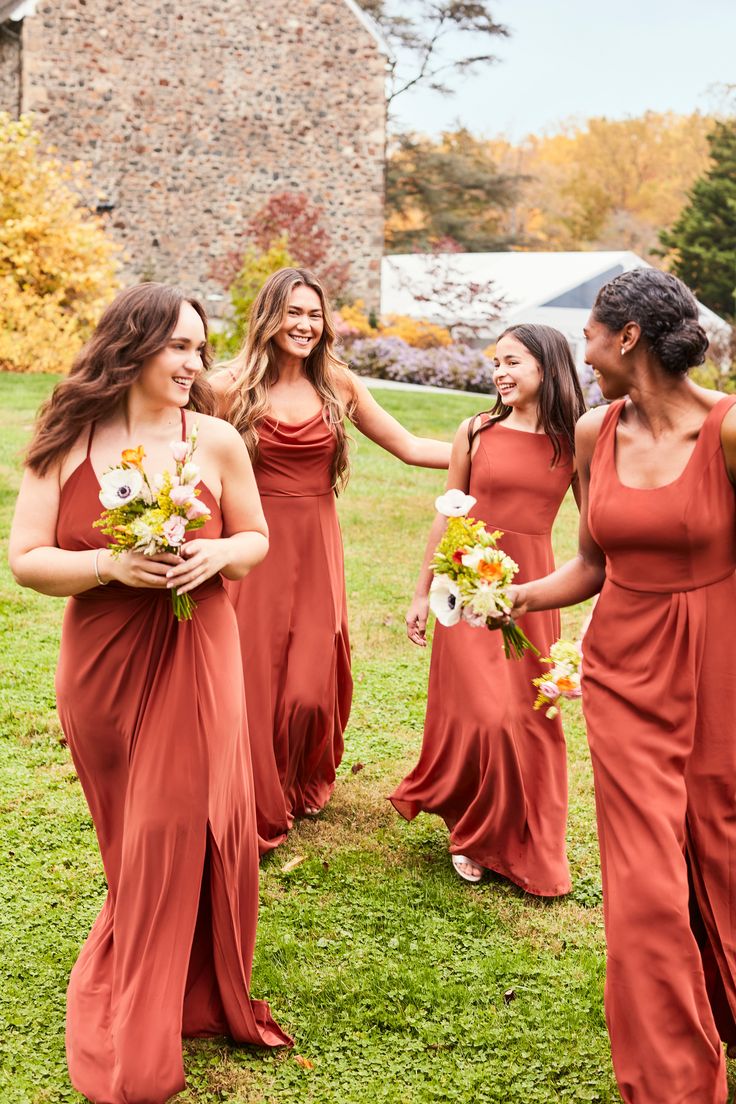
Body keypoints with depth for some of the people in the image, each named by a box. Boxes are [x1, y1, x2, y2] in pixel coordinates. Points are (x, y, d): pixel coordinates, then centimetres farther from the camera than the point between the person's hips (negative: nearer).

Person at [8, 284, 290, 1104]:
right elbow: (27, 560, -6)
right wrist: (111, 565, -21)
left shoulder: (215, 440, -4)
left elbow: (257, 539, 8)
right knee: (134, 841, 16)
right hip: (101, 666, 1)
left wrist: (219, 554, -14)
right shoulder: (65, 444, -4)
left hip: (194, 661, -1)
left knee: (177, 834, -2)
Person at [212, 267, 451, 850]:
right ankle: (256, 812, 21)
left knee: (311, 690, 2)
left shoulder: (339, 384, 4)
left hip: (316, 548, 2)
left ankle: (302, 789, 32)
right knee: (253, 684, 1)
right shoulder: (234, 386, -3)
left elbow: (409, 446, 8)